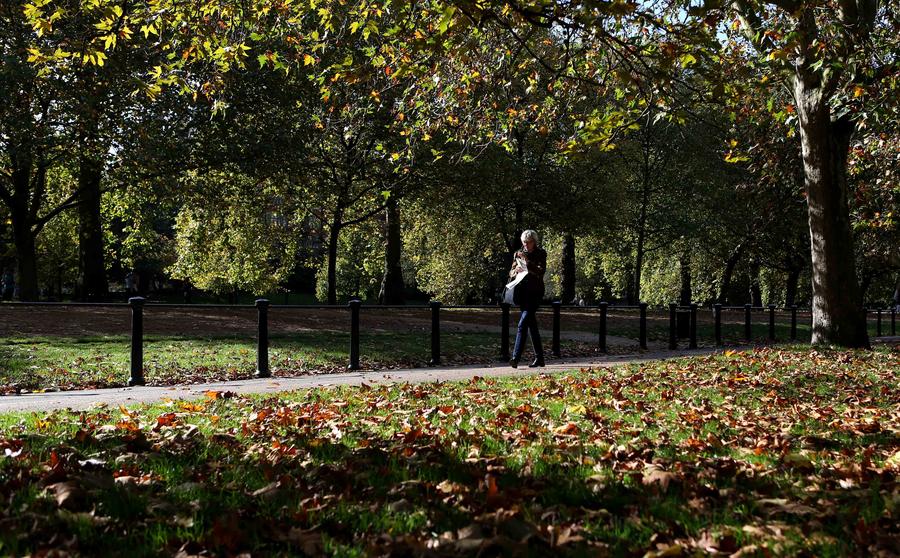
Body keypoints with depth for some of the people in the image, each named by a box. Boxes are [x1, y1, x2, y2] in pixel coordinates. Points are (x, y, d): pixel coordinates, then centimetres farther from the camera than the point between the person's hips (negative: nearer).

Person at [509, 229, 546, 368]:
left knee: (523, 324, -17)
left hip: (535, 292, -5)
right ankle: (539, 358, 16)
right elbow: (511, 272, 14)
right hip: (522, 292, 5)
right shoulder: (519, 254, 12)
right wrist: (514, 271, -8)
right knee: (531, 325, 9)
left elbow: (540, 271, -14)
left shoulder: (540, 254, -1)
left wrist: (527, 261, -21)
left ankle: (515, 358, -21)